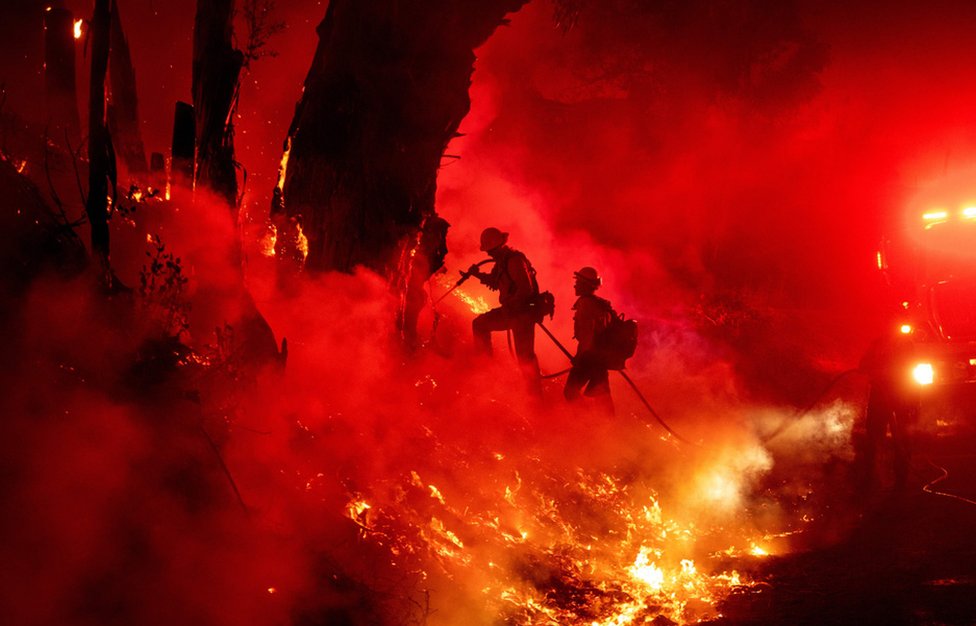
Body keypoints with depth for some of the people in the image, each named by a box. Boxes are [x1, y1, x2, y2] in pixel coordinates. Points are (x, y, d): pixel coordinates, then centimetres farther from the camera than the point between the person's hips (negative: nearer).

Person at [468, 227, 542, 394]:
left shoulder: (515, 260, -21)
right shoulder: (502, 261, 10)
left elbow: (526, 289, -27)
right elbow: (494, 282, 24)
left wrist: (510, 306, -22)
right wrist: (478, 274, 8)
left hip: (524, 313, -10)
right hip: (511, 311, 10)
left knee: (524, 355, -11)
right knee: (480, 324, 16)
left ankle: (536, 393, -6)